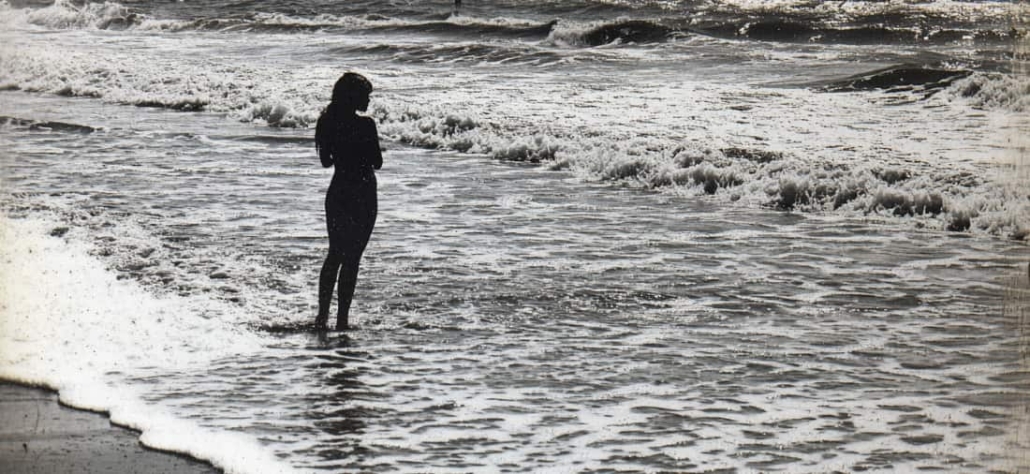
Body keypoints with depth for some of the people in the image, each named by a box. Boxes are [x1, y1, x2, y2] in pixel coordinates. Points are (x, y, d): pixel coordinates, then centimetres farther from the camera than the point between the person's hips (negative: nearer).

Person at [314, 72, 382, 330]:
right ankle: (342, 318, 1)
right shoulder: (365, 125, -15)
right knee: (352, 258, 1)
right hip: (362, 194, -5)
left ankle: (323, 315, 14)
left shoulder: (328, 122, 2)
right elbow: (377, 163, -10)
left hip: (337, 192, 5)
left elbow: (326, 161, 9)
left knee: (334, 255, 16)